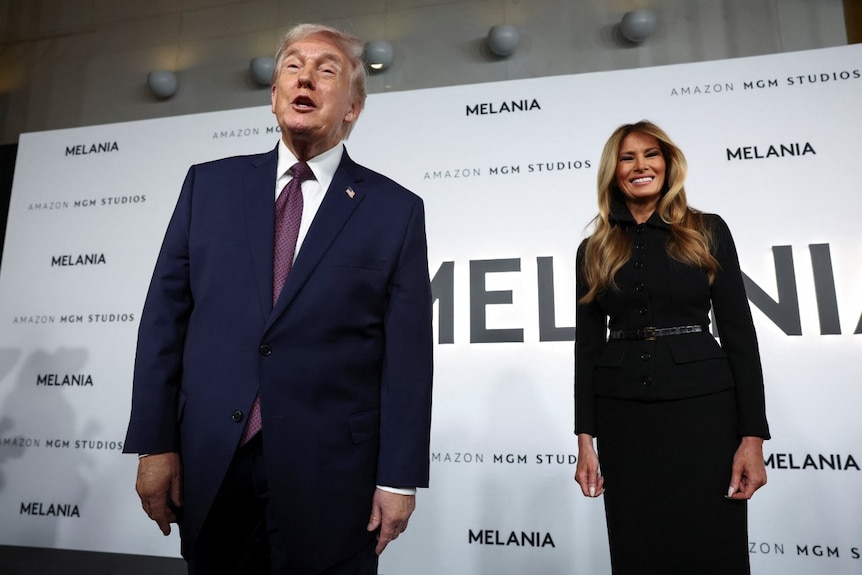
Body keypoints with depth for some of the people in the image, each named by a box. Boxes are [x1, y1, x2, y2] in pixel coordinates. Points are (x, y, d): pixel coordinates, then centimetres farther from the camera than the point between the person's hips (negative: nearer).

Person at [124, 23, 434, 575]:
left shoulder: (396, 209, -1)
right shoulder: (210, 183, 7)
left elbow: (407, 353, -5)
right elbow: (165, 316, 5)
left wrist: (399, 479, -6)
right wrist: (155, 444, 1)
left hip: (330, 475, -2)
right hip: (208, 464, 3)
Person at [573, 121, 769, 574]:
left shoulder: (708, 232, 3)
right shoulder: (595, 250, 7)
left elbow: (739, 332, 0)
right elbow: (587, 344, 5)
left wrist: (753, 435, -6)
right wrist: (585, 438, 1)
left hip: (703, 404, -1)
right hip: (623, 415, 2)